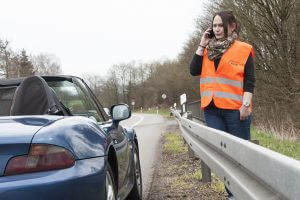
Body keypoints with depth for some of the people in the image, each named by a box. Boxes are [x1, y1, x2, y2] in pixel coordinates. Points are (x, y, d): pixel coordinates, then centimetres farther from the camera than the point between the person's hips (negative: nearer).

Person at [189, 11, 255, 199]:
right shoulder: (208, 50, 16)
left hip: (235, 109, -5)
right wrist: (202, 45, 3)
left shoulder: (243, 49, 0)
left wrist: (246, 104, -15)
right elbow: (194, 70, 4)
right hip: (212, 109, 5)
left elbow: (250, 81, -4)